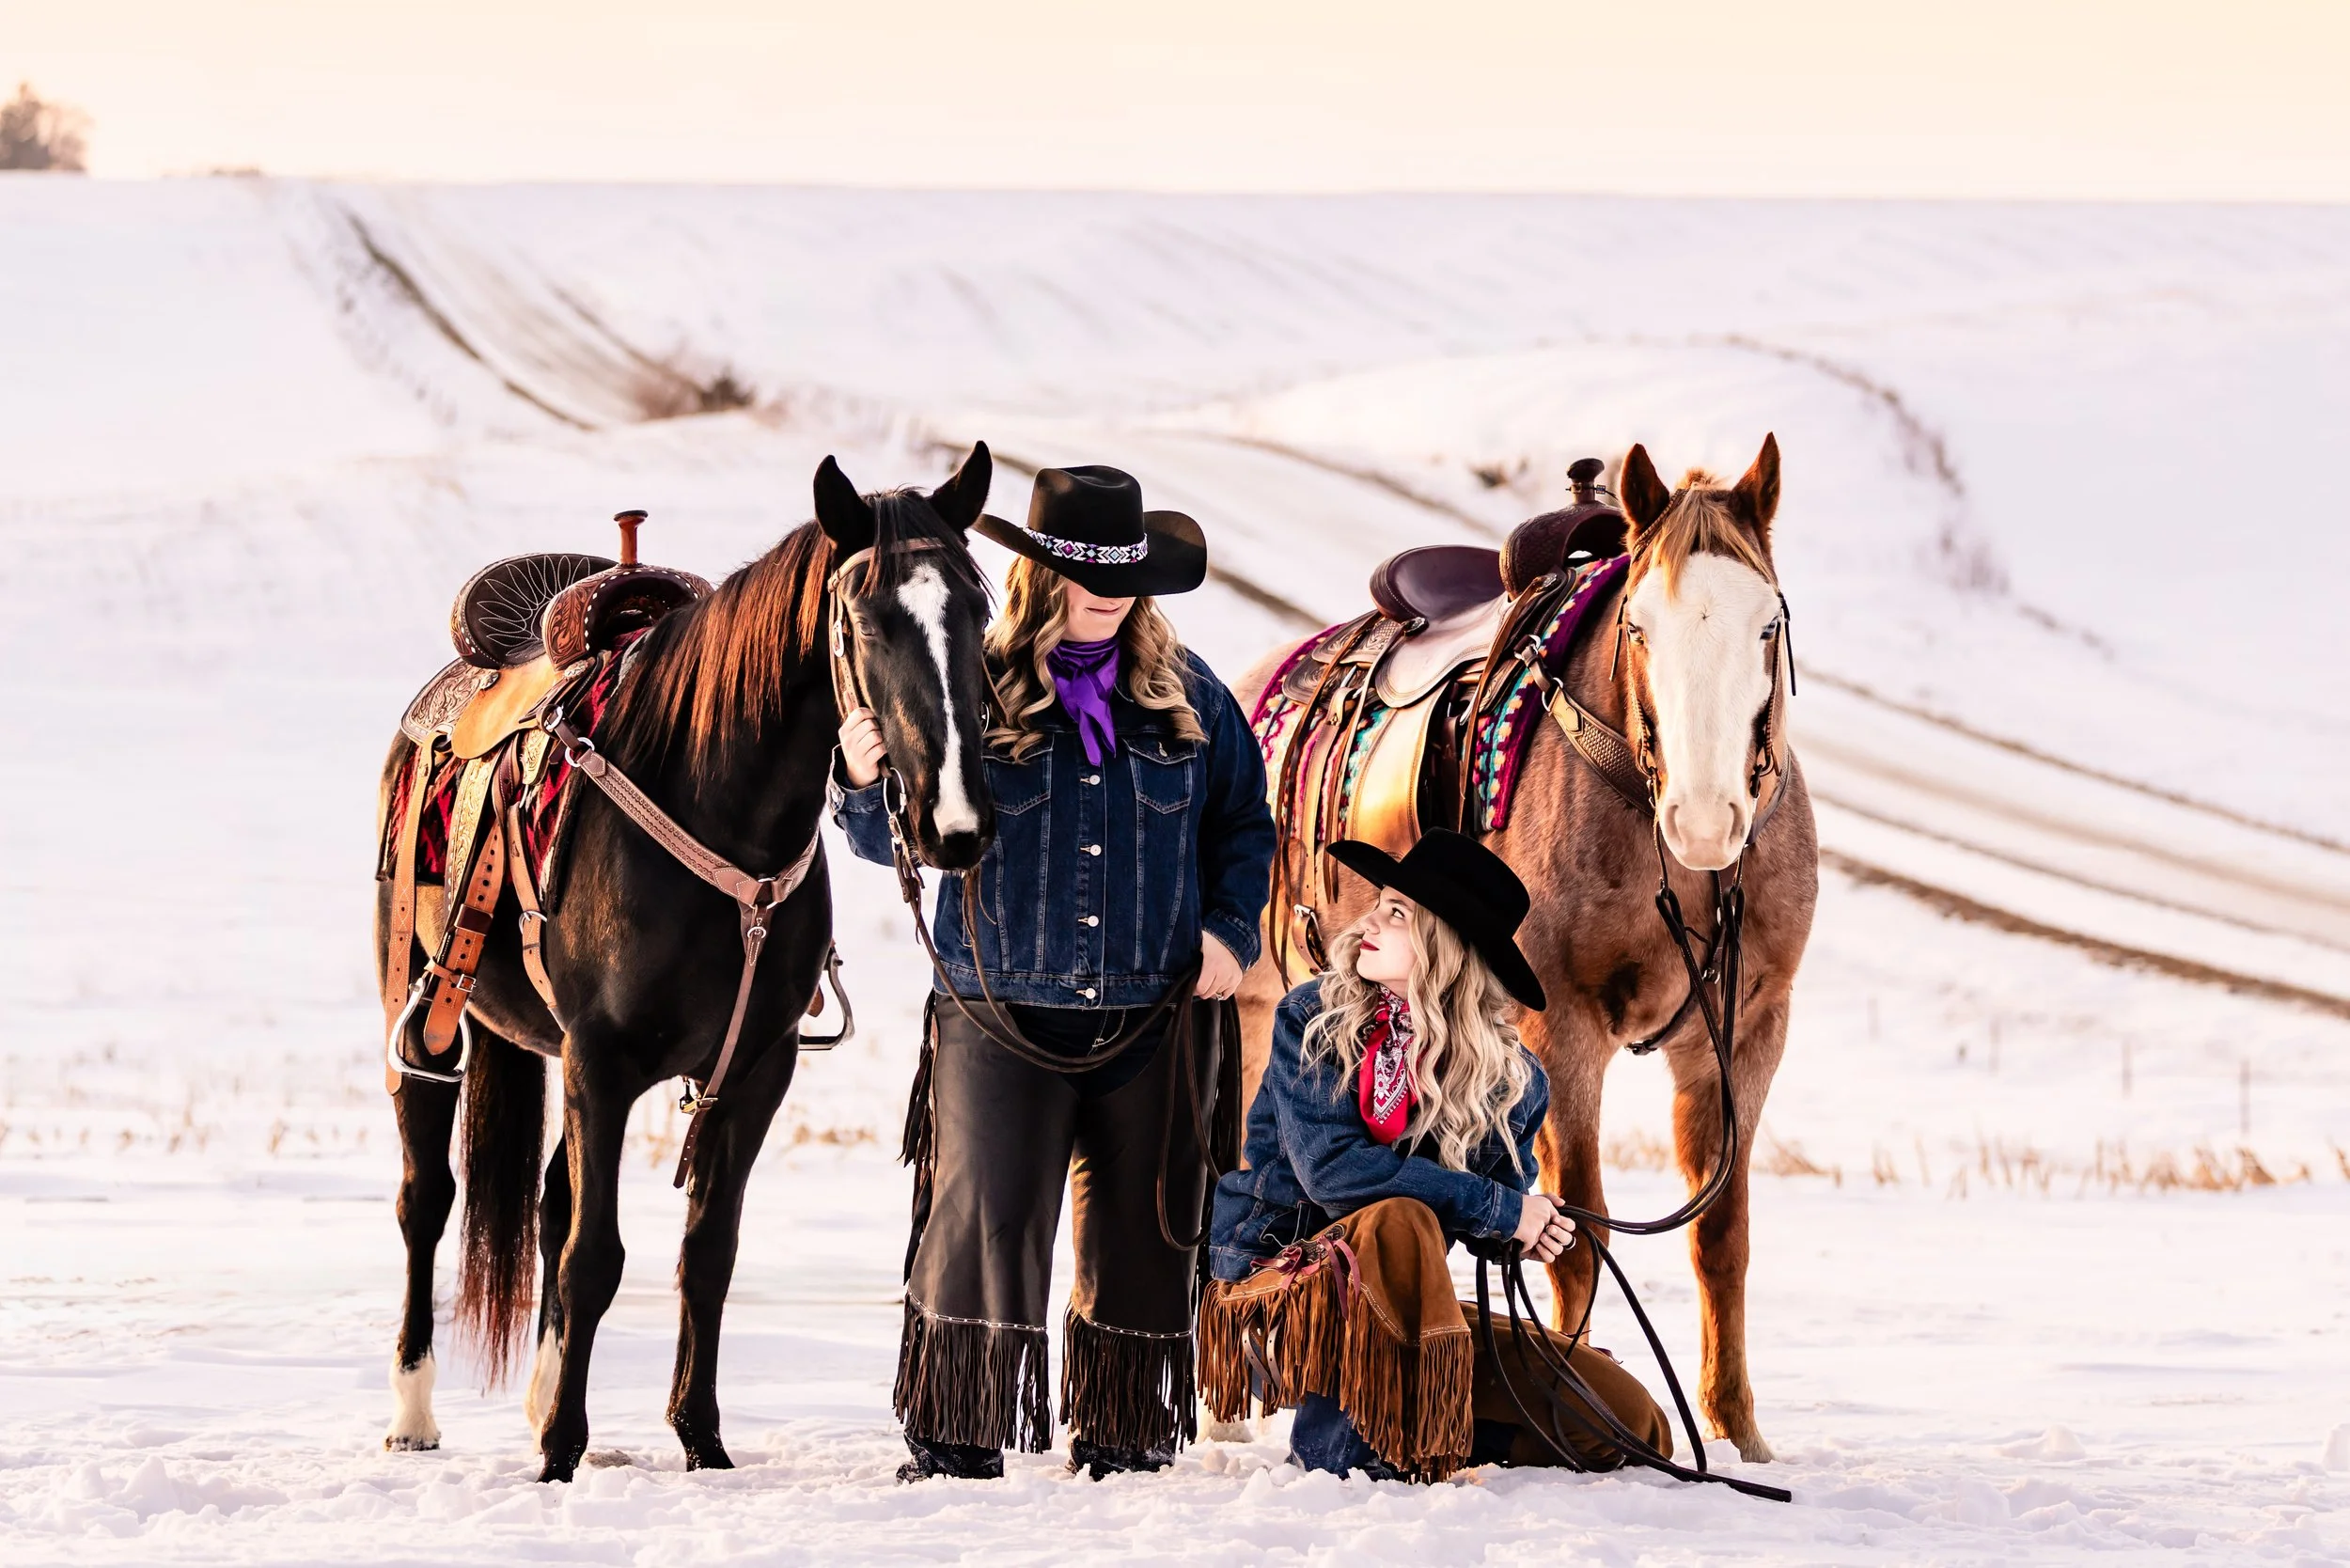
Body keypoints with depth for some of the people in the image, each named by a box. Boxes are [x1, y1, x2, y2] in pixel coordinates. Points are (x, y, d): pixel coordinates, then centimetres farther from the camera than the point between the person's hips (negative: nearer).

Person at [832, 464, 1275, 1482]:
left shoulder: (1187, 695, 6)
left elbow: (1245, 824, 16)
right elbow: (899, 838, 2)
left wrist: (1230, 928, 1)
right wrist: (865, 784, -19)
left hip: (1154, 1016, 3)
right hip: (1002, 1013, -3)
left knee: (1141, 1230, 8)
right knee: (981, 1219, -9)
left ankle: (1121, 1436, 21)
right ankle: (954, 1437, 1)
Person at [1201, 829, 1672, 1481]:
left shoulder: (1510, 1078, -1)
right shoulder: (1312, 1019, -9)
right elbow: (1330, 1168, -21)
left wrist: (1530, 1231, -18)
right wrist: (1498, 1208, -22)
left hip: (1405, 1309, 4)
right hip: (1274, 1281, -4)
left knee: (1627, 1418, -8)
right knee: (1397, 1219, -38)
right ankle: (1344, 1441, -26)